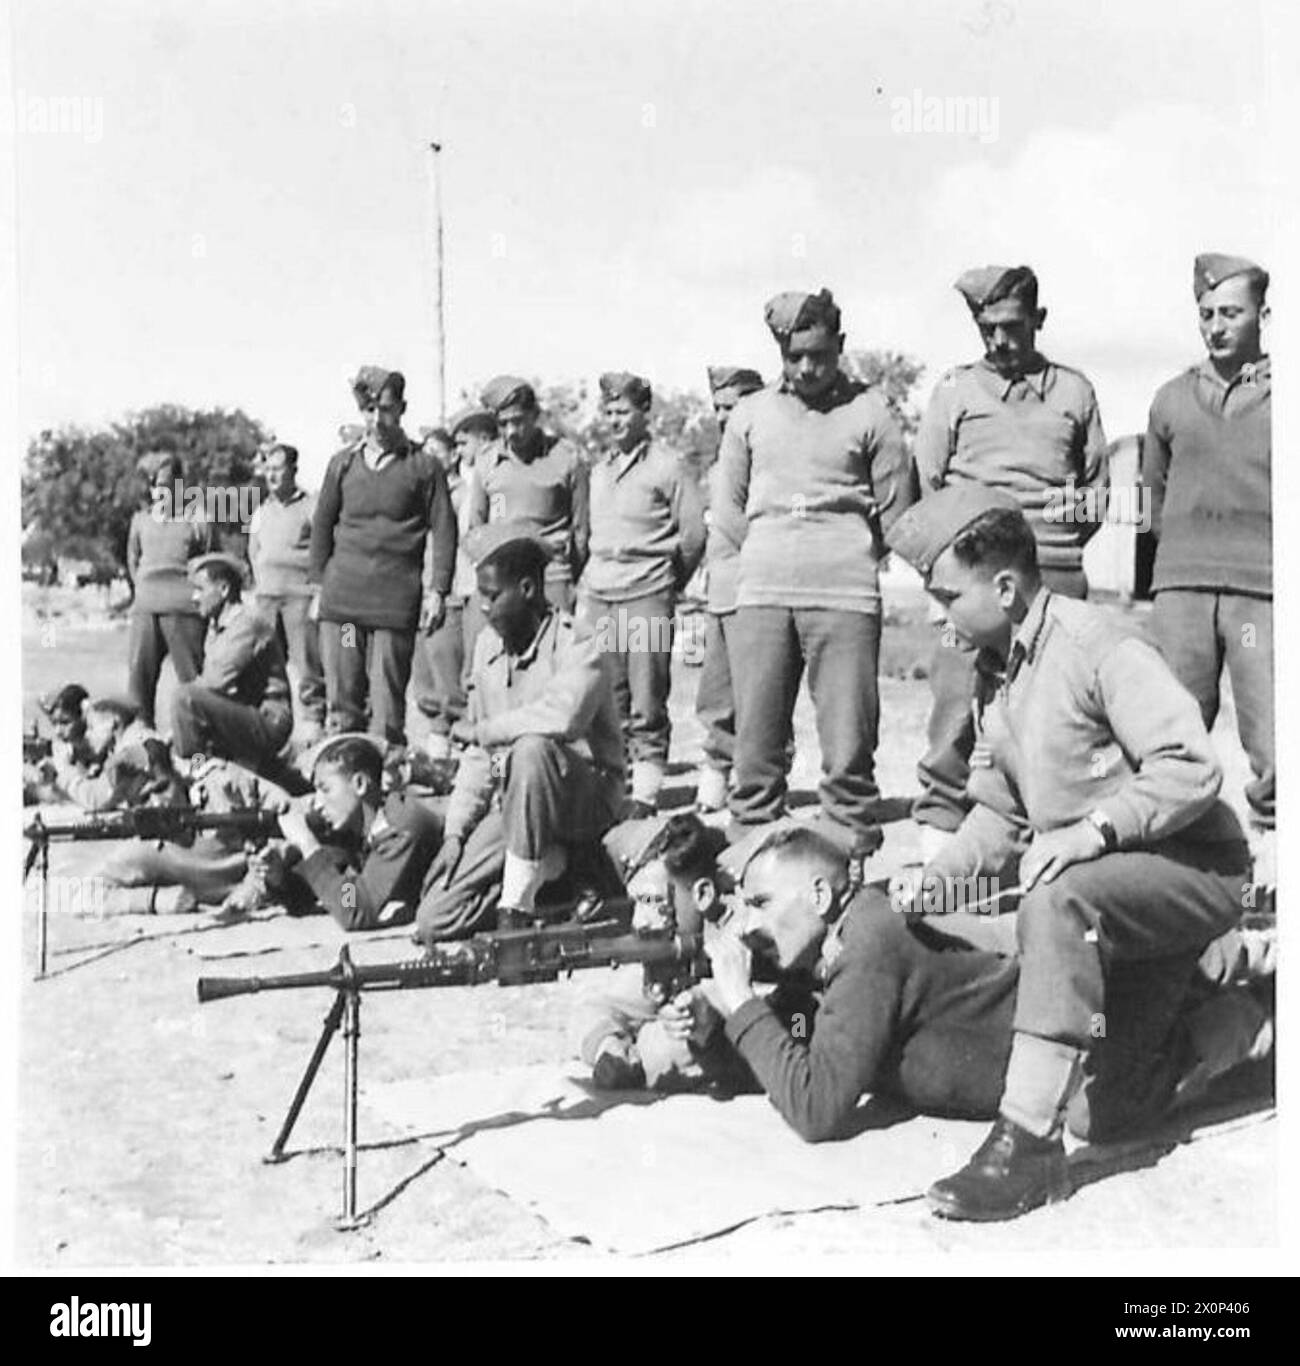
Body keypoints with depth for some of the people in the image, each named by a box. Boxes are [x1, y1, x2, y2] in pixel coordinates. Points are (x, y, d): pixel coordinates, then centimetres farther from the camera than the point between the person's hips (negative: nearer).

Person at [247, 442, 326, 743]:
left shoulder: (311, 507, 0)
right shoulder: (261, 512, 18)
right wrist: (260, 585, 15)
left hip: (300, 594, -5)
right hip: (266, 597, 5)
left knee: (306, 668, -7)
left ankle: (312, 727, -4)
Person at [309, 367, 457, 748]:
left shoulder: (423, 466, 3)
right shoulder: (343, 463, 12)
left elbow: (444, 530, 1)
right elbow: (322, 524, 17)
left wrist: (437, 591, -7)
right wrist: (319, 584, 12)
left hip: (397, 599, -2)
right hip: (342, 595, 3)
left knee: (388, 704, -2)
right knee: (341, 701, 2)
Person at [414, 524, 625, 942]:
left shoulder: (576, 645, -15)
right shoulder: (487, 645, 7)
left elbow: (562, 716, -38)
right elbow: (478, 754, 11)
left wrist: (479, 730, -21)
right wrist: (455, 832, 0)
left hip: (587, 798, -6)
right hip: (509, 805, 6)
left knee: (531, 749, -39)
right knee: (434, 922, -10)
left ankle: (516, 908, -26)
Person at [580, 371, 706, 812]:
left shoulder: (667, 466, -3)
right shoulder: (600, 470, 16)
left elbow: (694, 534, -2)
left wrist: (666, 585, 5)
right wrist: (589, 581, 16)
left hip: (646, 595, -6)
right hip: (599, 595, 6)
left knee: (647, 703, -4)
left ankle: (645, 788, -1)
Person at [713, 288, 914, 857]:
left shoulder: (870, 412, 6)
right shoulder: (750, 413, 14)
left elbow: (897, 516, 7)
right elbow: (725, 506, 18)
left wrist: (843, 555, 5)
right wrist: (769, 554, 9)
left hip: (845, 596, -2)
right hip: (760, 595, 3)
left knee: (848, 750, -5)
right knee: (754, 745, 2)